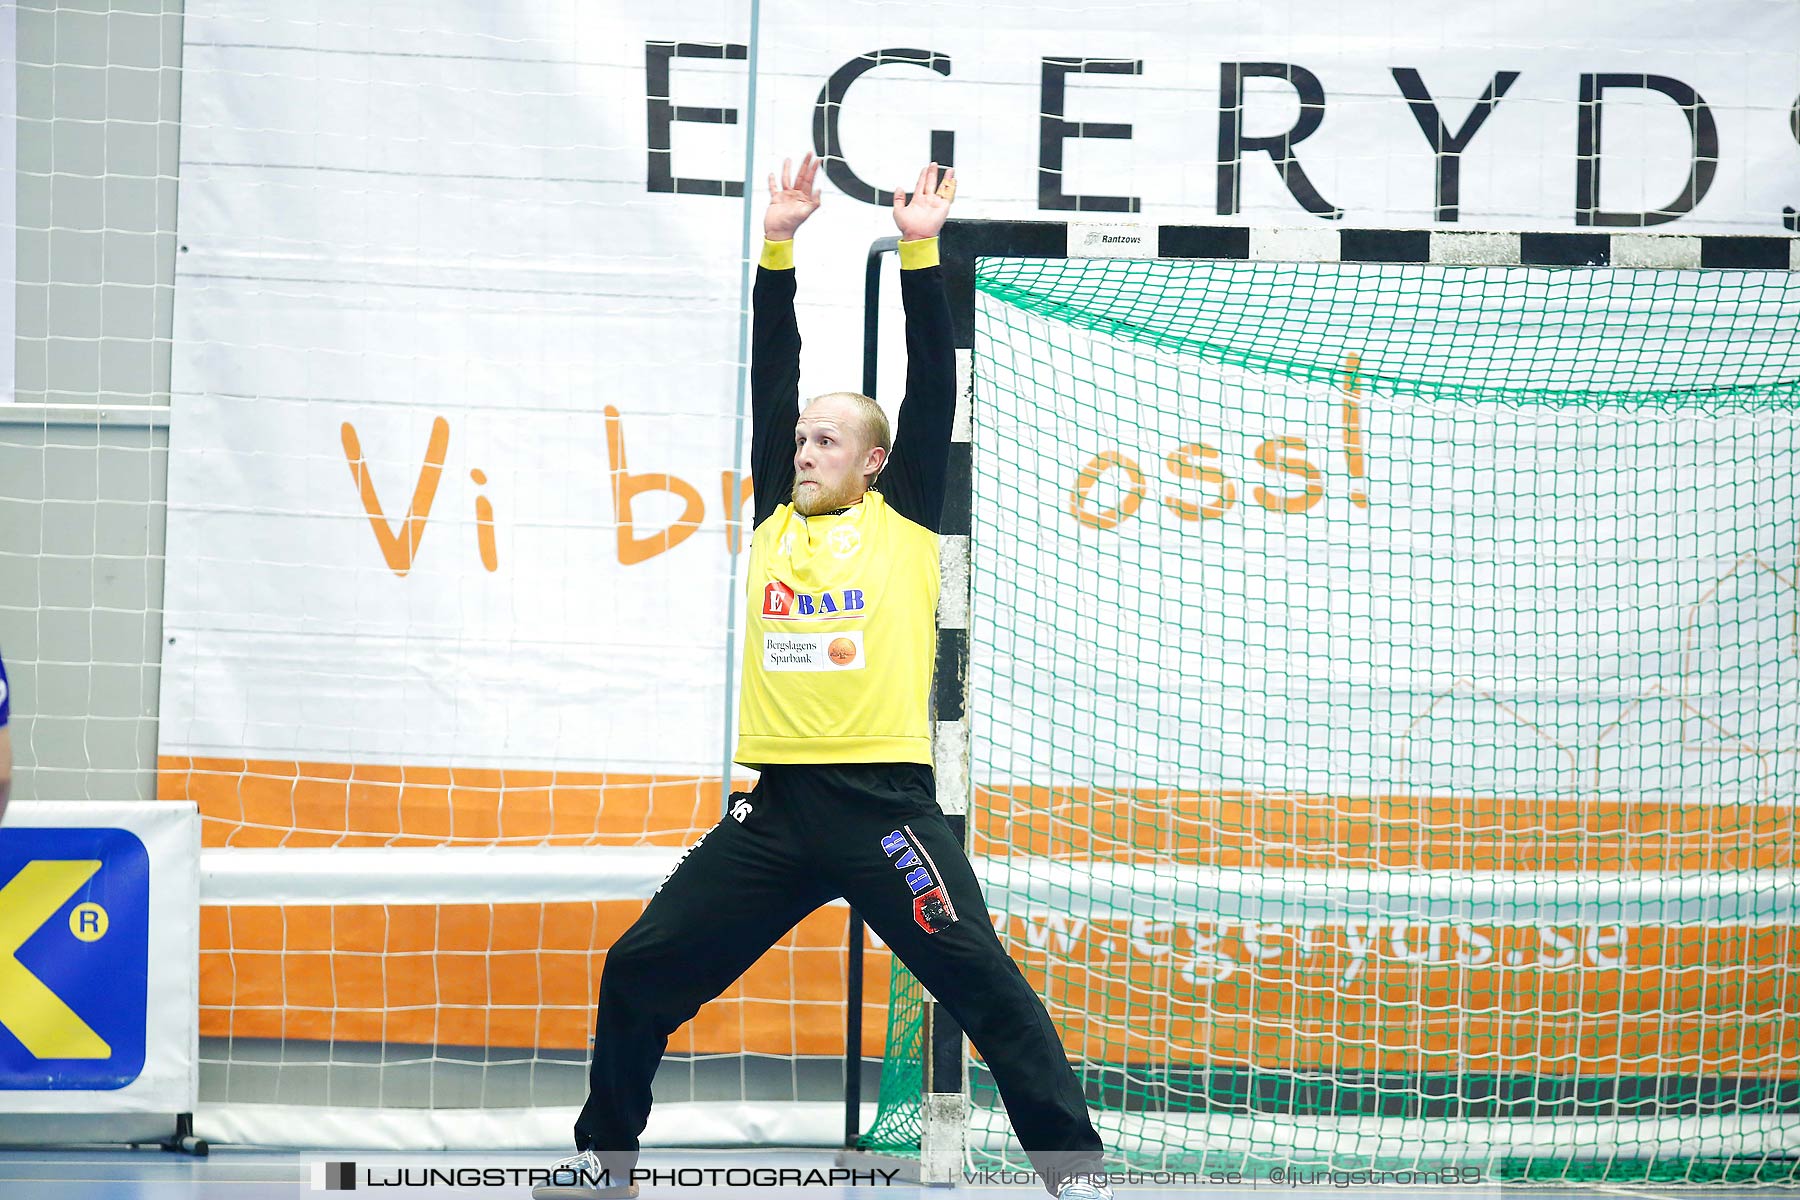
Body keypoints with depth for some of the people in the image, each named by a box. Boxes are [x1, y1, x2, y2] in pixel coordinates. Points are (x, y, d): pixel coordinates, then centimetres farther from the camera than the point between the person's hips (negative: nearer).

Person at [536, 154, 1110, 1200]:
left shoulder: (900, 523, 4)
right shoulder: (778, 522, 14)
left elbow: (934, 389, 0)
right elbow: (770, 381, 14)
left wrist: (921, 254, -4)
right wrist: (778, 249, 10)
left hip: (886, 802, -5)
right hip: (778, 805, 5)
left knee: (984, 985, -10)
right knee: (641, 972, 5)